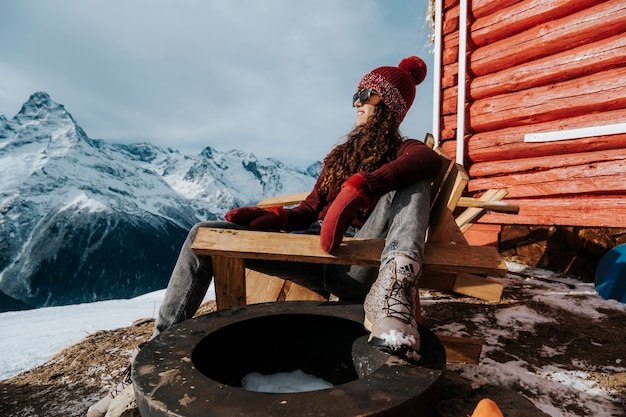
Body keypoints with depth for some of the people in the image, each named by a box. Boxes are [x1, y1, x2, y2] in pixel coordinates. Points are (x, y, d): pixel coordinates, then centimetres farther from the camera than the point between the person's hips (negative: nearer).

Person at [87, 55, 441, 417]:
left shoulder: (403, 150, 11)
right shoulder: (342, 153, 28)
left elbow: (431, 160, -17)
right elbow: (309, 211, 19)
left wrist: (358, 189, -33)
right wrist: (272, 217, -2)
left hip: (354, 265, -4)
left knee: (413, 182, -22)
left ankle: (392, 288, -47)